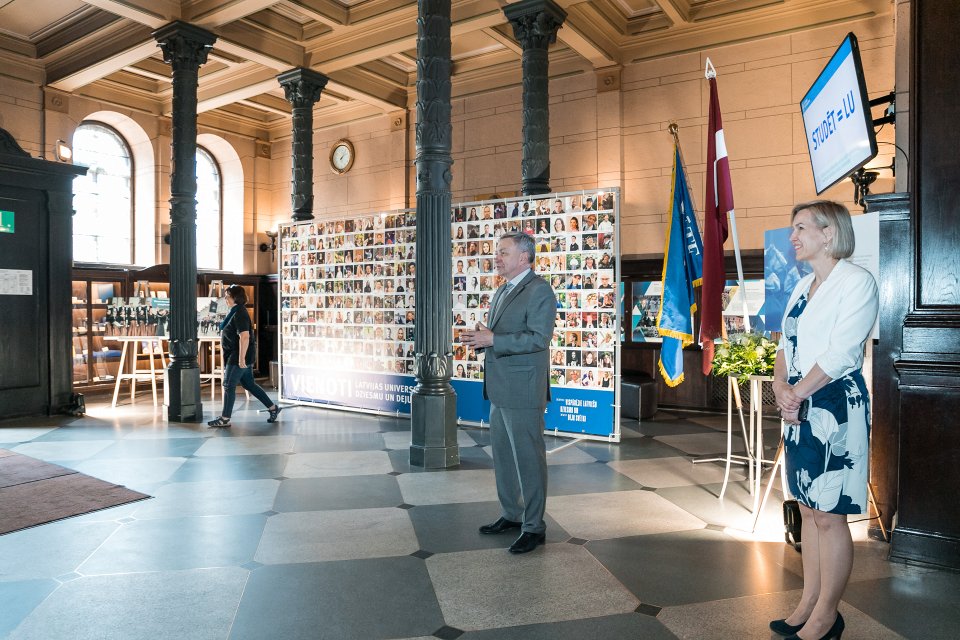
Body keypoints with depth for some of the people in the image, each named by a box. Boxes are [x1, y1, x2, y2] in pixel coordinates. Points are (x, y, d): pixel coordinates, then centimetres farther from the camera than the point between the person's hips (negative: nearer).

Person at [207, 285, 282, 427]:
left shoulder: (239, 314, -17)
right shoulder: (234, 312, 15)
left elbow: (244, 337, -25)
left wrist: (241, 358, -27)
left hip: (239, 356, -10)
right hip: (234, 355, 10)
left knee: (229, 385, -5)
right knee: (249, 384, 14)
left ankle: (225, 419, 3)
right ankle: (273, 408, 20)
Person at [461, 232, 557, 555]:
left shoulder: (539, 291, -12)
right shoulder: (502, 291, 17)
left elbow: (539, 338, -22)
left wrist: (492, 340, -23)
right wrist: (481, 338, 3)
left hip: (523, 391, -10)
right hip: (500, 390, 10)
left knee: (528, 458, 0)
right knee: (502, 455, 17)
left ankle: (534, 527, 12)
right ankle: (511, 515, 32)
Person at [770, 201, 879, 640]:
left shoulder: (856, 281, -9)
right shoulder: (803, 287, 15)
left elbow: (841, 353, -18)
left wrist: (797, 392, -13)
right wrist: (780, 385, -4)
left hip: (836, 406, -8)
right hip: (799, 407, 8)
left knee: (828, 516, -1)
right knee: (809, 509, 14)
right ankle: (809, 604, 26)